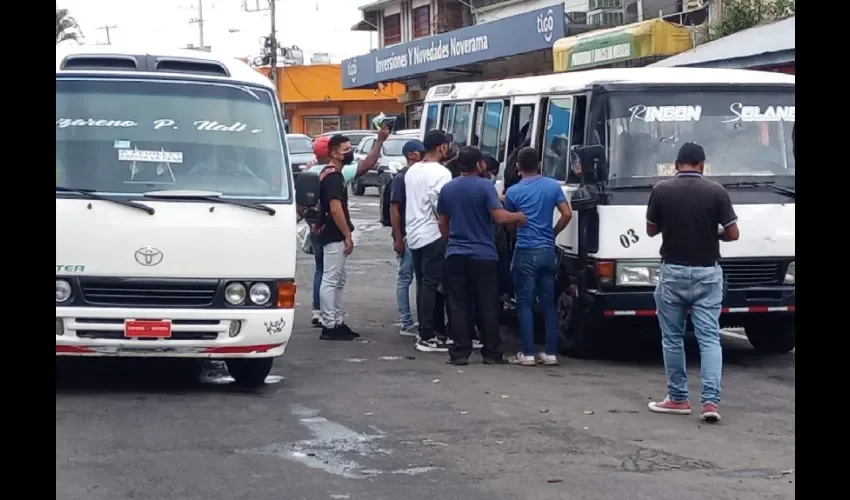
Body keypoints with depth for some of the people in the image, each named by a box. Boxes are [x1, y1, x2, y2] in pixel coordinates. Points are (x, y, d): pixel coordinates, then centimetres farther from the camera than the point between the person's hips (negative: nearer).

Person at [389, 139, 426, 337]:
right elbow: (394, 209, -13)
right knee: (405, 278, -1)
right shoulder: (401, 178, -10)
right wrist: (398, 238, -18)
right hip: (407, 237, -7)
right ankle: (406, 324, 2)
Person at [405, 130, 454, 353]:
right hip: (432, 236, -8)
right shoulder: (440, 173, -14)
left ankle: (425, 330, 19)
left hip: (414, 235, 8)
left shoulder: (411, 171, 13)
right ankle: (427, 337, -6)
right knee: (432, 285, -6)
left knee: (423, 284, 14)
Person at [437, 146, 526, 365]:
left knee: (458, 305, 5)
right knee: (488, 306, 4)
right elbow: (500, 216, -16)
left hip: (455, 255, 4)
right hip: (483, 255, -4)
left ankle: (459, 352, 1)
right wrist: (518, 216, 2)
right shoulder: (485, 186, -9)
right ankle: (492, 353, 6)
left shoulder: (447, 189, 8)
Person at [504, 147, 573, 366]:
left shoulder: (513, 191, -2)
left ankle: (528, 353, -3)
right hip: (548, 251, 3)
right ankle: (551, 352, 8)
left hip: (526, 252, -3)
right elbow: (567, 214, 1)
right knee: (548, 303, 9)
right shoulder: (553, 186, 5)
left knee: (525, 303, 0)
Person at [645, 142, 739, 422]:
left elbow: (651, 230, 8)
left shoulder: (661, 191, -4)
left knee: (672, 337, 12)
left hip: (673, 272, 0)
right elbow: (733, 234, -2)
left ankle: (678, 398, 16)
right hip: (706, 272, 0)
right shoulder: (716, 192, -5)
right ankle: (711, 400, -12)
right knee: (709, 338, 0)